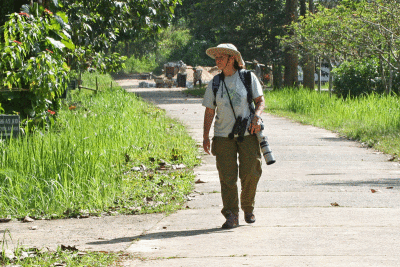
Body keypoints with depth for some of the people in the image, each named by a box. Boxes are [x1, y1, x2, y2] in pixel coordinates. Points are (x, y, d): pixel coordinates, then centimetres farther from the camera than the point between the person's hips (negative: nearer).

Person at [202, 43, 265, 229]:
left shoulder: (248, 77, 4)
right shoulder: (214, 84, 8)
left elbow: (260, 101, 5)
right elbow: (209, 111, 9)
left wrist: (257, 117, -14)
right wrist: (205, 136, 2)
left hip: (248, 134, -1)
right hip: (223, 135, 1)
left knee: (250, 173, -4)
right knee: (227, 176, -5)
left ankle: (248, 209, 18)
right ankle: (231, 215, -3)